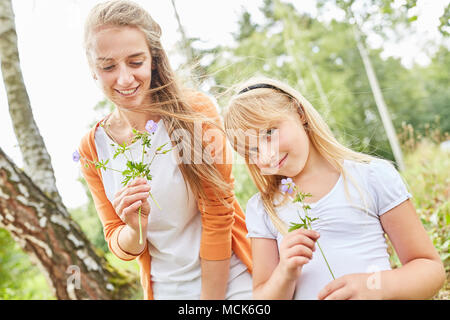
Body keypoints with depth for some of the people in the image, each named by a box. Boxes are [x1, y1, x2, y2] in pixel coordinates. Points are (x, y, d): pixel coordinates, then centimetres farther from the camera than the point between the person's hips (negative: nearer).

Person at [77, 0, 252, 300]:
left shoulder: (196, 110, -16)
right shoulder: (93, 148, -6)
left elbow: (218, 216, -14)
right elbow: (117, 242, 1)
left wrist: (211, 299, -13)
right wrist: (135, 230, -21)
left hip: (232, 281, -3)